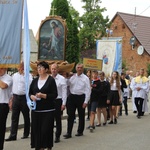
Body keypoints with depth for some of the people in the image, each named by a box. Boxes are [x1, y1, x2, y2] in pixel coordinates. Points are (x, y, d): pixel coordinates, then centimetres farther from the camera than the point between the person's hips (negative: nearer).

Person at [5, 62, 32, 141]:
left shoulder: (28, 75, -4)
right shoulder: (14, 75, 12)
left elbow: (30, 83, -22)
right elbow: (12, 85, 18)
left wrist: (24, 74, -23)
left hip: (24, 97, -4)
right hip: (15, 97, 4)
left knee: (26, 116, 9)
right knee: (14, 117, 1)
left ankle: (26, 134, 21)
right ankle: (13, 135, 1)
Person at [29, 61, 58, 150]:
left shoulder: (51, 80, -4)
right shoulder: (35, 80, 11)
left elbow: (54, 95, -8)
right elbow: (30, 92, 14)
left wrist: (43, 95, -20)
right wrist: (31, 96, -8)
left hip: (48, 110, -4)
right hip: (36, 109, 5)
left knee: (46, 130, -6)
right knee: (36, 129, 4)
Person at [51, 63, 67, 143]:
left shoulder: (62, 79, -6)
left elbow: (64, 92, -6)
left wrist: (63, 104, -10)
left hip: (58, 101, -3)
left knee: (58, 119, 8)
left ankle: (57, 136, 19)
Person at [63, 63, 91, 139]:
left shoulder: (85, 78, -2)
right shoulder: (72, 77, 8)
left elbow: (88, 90, -5)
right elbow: (68, 86, 10)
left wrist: (86, 101, -10)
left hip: (81, 97, -2)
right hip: (72, 96, 2)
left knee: (81, 115, 10)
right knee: (70, 115, -1)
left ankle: (80, 131, 24)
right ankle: (69, 133, 1)